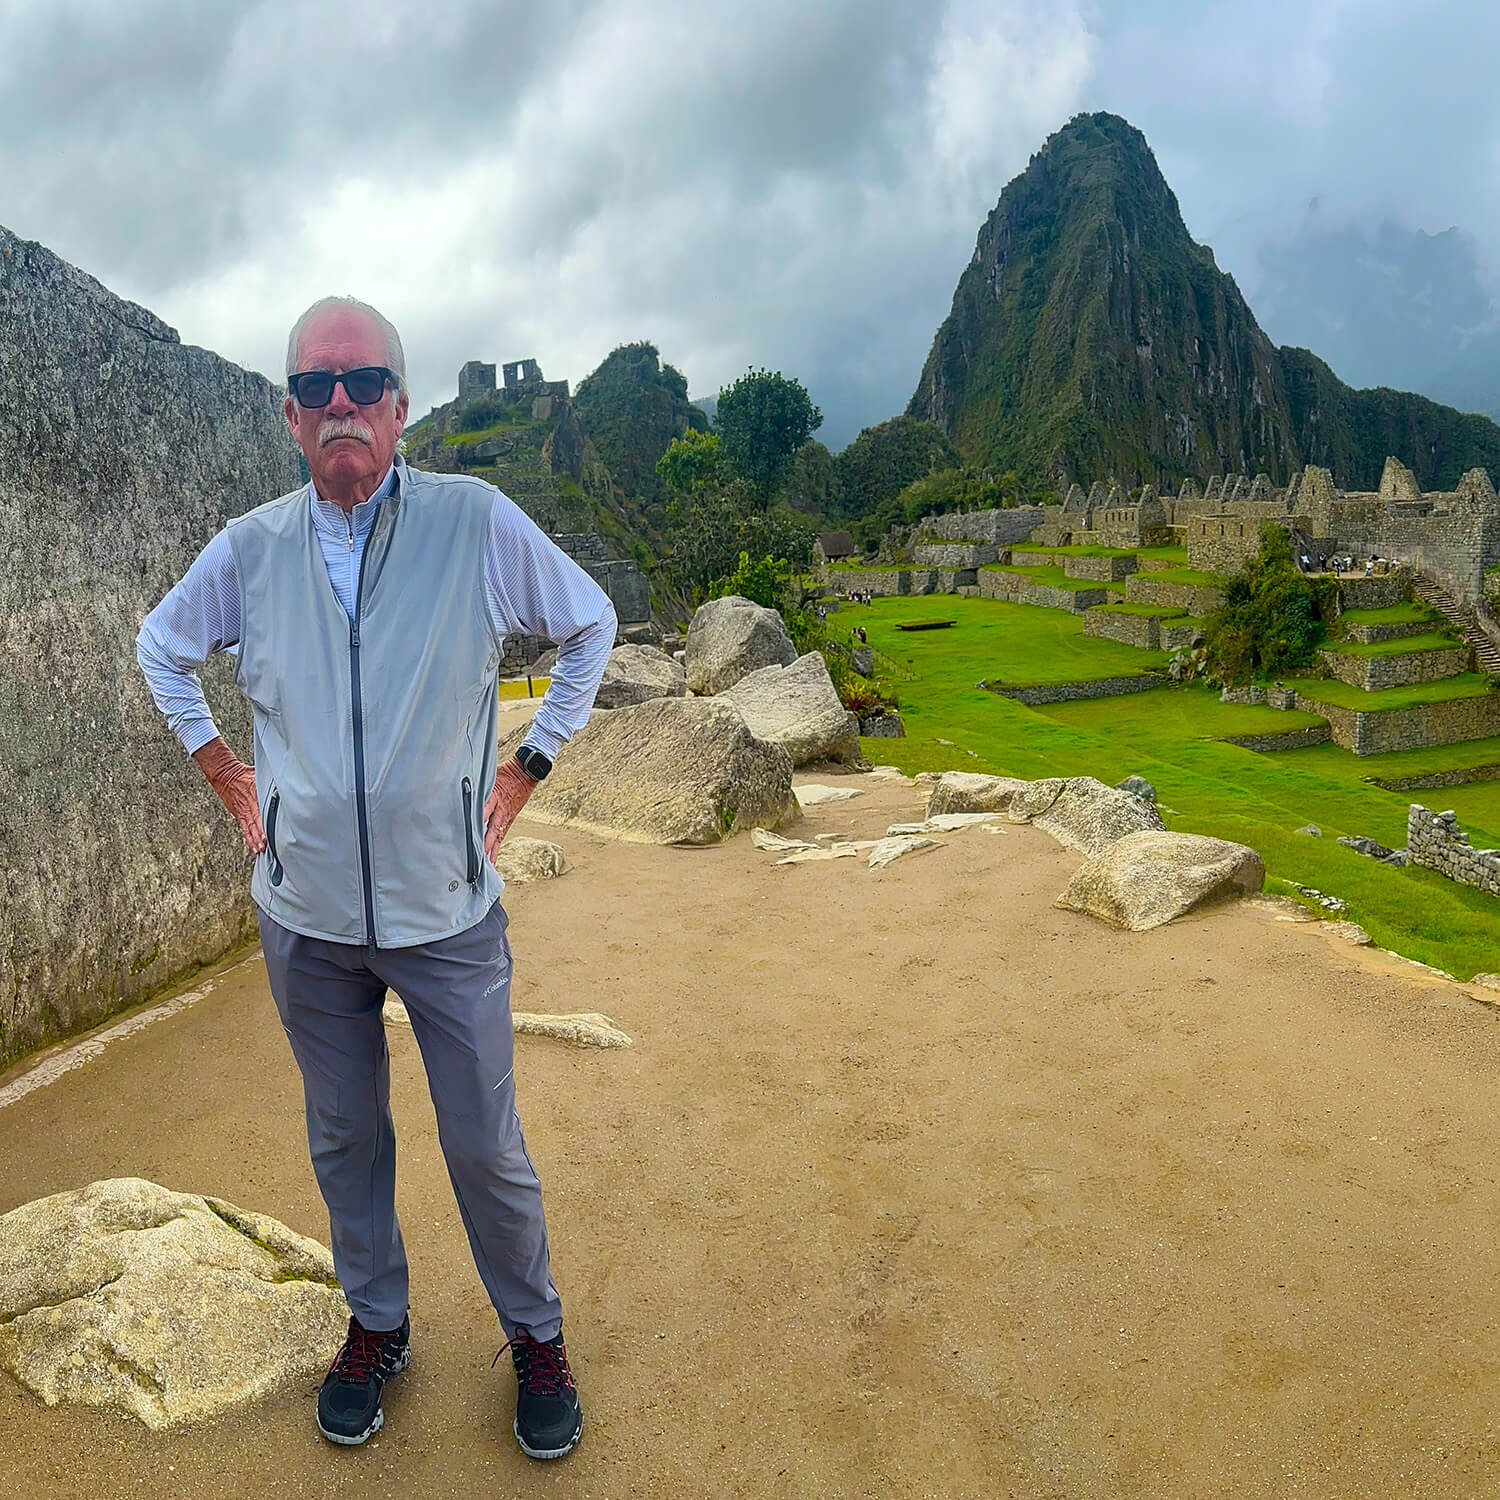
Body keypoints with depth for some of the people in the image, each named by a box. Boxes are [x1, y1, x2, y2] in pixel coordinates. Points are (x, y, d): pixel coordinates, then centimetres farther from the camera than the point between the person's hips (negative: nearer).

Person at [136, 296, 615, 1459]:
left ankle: (536, 1337, 32)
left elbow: (592, 624, 4)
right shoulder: (251, 548, 0)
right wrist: (229, 777, 10)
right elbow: (162, 647, 19)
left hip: (448, 913, -2)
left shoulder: (477, 521, -9)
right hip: (306, 917, 3)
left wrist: (523, 770, 1)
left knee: (487, 1148, 9)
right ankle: (376, 1325, 41)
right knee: (344, 1139, 18)